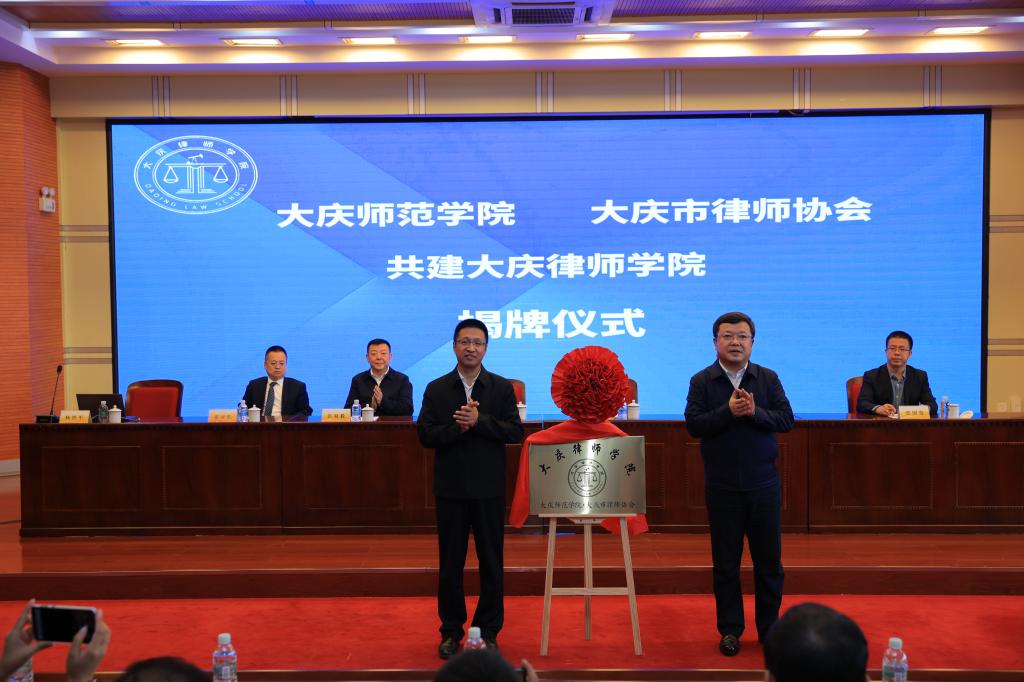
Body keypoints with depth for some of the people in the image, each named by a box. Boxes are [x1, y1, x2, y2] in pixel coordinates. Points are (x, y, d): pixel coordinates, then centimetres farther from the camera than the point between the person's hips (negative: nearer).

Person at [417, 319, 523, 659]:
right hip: (450, 489, 1)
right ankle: (451, 630, 21)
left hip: (489, 489, 0)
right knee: (450, 562, 9)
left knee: (491, 562, 6)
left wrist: (479, 421, -18)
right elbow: (425, 435, -3)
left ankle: (488, 631, 19)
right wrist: (458, 427, -17)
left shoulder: (502, 387, 2)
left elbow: (515, 431, -6)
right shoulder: (436, 389, 4)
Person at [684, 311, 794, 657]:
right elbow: (693, 424, -10)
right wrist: (728, 411, -21)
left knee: (769, 560, 9)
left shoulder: (768, 378, 4)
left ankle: (769, 628, 23)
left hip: (764, 483, 1)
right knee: (725, 562, 8)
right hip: (722, 486, -1)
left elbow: (786, 419, -4)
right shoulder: (702, 381, -1)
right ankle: (730, 629, 20)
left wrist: (755, 412, -20)